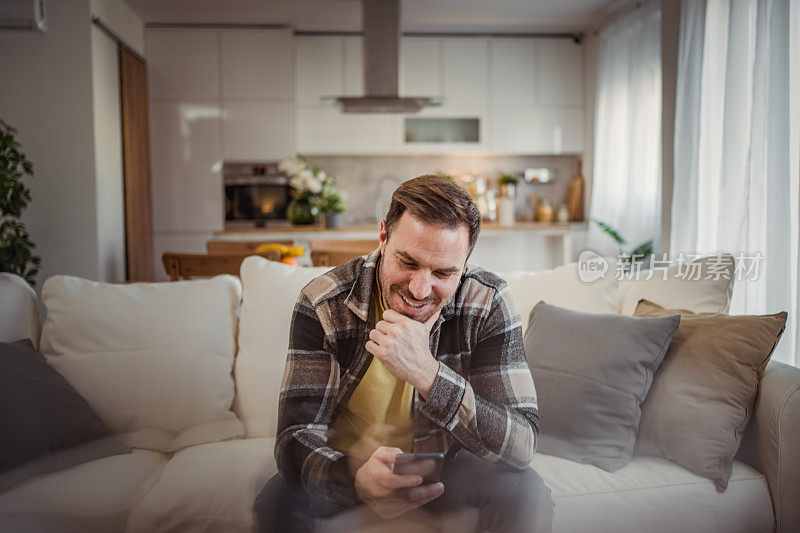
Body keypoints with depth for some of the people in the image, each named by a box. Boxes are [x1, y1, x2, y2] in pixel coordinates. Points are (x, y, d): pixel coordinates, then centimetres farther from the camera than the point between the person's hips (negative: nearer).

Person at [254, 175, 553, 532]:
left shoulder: (488, 303, -22)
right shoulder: (322, 305, -22)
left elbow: (522, 446, -28)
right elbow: (297, 435, -26)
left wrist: (427, 374, -43)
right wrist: (358, 480, -50)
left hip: (444, 461, 0)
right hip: (345, 461, 1)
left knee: (526, 492, -27)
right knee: (276, 502, -28)